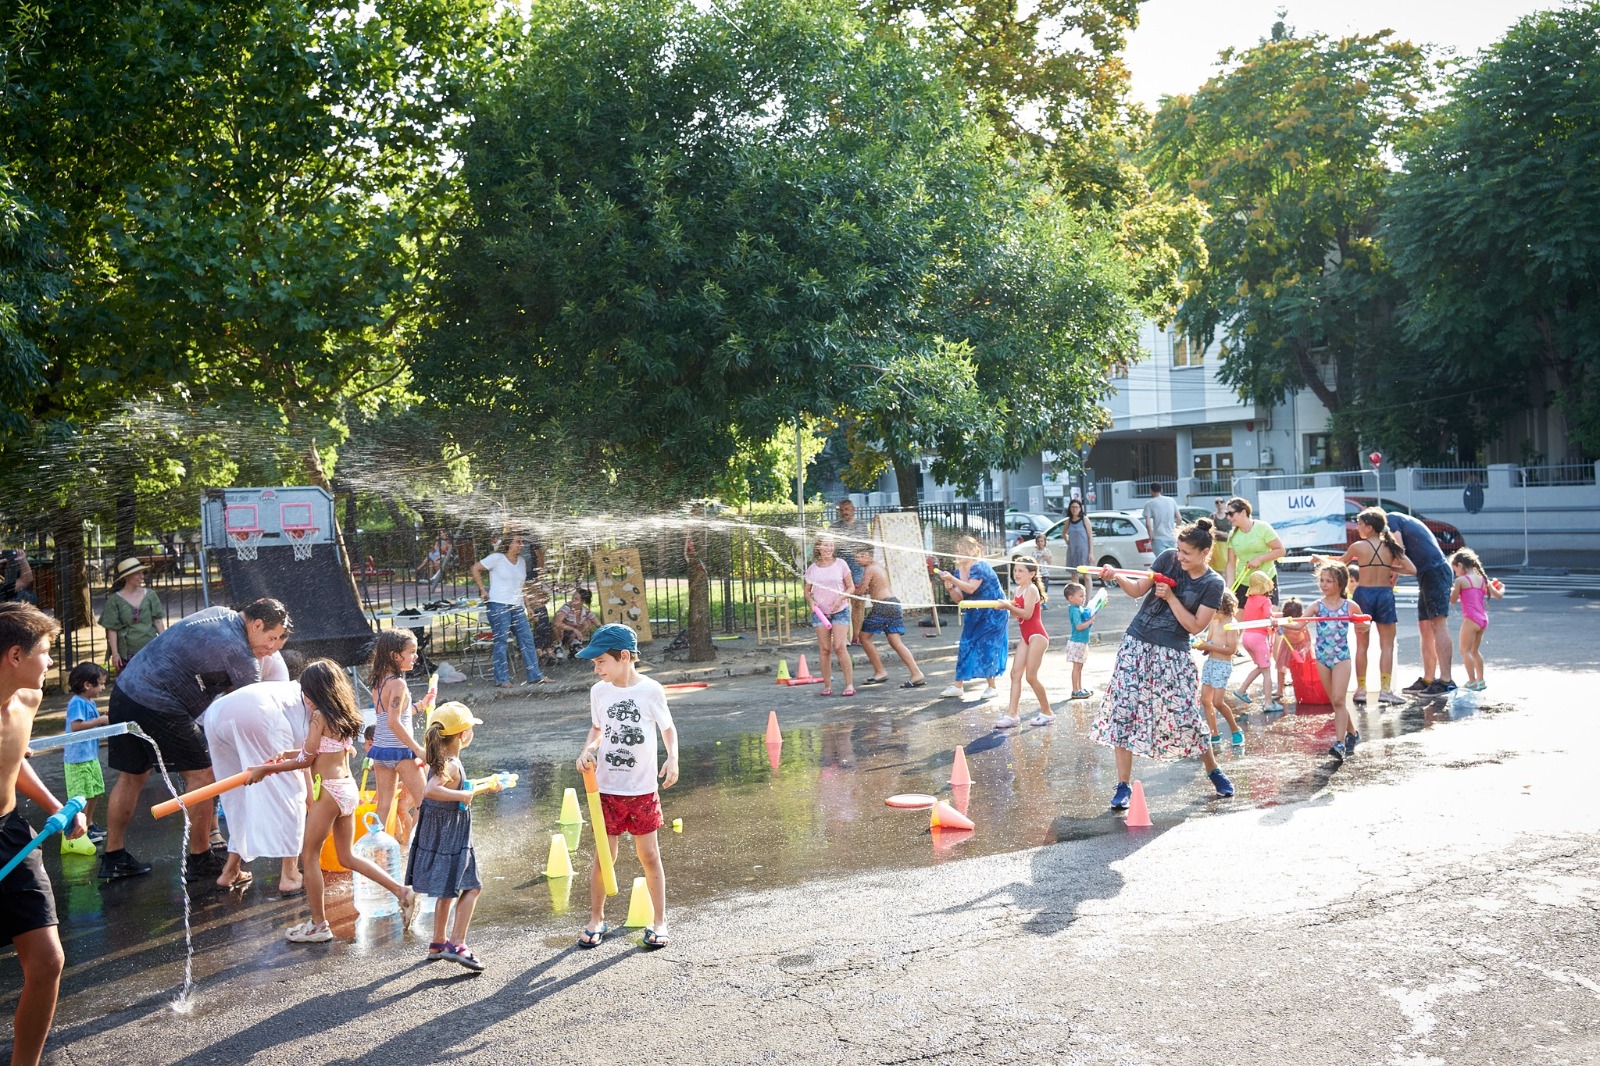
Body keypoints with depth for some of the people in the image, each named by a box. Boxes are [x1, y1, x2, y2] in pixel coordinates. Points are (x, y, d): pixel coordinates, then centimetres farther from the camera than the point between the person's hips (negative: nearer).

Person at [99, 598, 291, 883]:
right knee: (201, 775, 3)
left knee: (131, 776, 17)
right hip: (159, 707, -9)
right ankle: (199, 860, 11)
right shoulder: (241, 654, -12)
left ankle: (113, 858, 24)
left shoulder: (218, 613, 13)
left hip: (125, 688, 9)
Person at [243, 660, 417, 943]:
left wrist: (267, 769, 0)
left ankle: (318, 925, 11)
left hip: (329, 791, -9)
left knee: (309, 857, 5)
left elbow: (306, 759, -9)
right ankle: (402, 891, 9)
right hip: (349, 788, 9)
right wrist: (284, 758, 22)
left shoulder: (319, 716, -12)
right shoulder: (345, 717, 12)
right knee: (347, 856, 17)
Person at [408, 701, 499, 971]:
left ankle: (438, 942, 32)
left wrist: (485, 787, 27)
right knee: (471, 887, -4)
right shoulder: (451, 765, -21)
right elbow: (432, 790, -40)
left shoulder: (441, 761, 8)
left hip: (439, 835, 10)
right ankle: (457, 945, -9)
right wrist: (462, 795, -31)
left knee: (448, 891, 21)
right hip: (451, 838, -10)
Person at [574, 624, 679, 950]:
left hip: (643, 788, -2)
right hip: (607, 788, 2)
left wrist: (672, 758, -13)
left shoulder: (651, 690, -9)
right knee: (603, 855, 7)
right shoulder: (599, 691, -1)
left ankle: (659, 921, 21)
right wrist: (588, 750, -5)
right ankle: (596, 920, 24)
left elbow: (668, 728, 3)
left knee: (649, 855, 7)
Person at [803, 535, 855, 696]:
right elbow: (807, 591, 15)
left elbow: (851, 587, 3)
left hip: (840, 611, -2)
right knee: (824, 649, 1)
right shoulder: (812, 568, 5)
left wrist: (840, 598, -14)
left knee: (840, 647, -12)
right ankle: (827, 685, 8)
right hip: (820, 612, 2)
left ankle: (850, 684, -7)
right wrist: (811, 602, -6)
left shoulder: (840, 564, 0)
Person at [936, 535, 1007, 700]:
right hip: (974, 614, 8)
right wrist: (950, 588, -16)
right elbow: (959, 599, 2)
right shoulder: (959, 570, 3)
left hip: (992, 614, -8)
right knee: (965, 646, 5)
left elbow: (971, 588, -35)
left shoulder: (980, 567, -20)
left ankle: (991, 686, 3)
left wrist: (952, 579, -42)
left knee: (986, 647, -8)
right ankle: (958, 685, 10)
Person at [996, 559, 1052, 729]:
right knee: (1015, 673, 1)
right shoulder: (1019, 590, 13)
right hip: (1026, 637, 9)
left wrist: (1009, 606, -27)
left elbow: (1027, 614, -23)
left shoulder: (1031, 589, -14)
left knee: (1031, 676, -7)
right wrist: (1007, 606, -4)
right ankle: (1012, 714, 0)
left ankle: (1047, 712, 8)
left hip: (1037, 636, -9)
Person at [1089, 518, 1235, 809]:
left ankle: (1213, 770, 29)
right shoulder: (1168, 559, 1)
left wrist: (1170, 598, -16)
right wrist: (1116, 577, -15)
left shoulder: (1213, 585, -4)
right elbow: (1138, 590, 2)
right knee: (1124, 711, -5)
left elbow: (1195, 626, -9)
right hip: (1136, 644, 2)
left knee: (1185, 716, 0)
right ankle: (1124, 786, 3)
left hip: (1173, 654, -2)